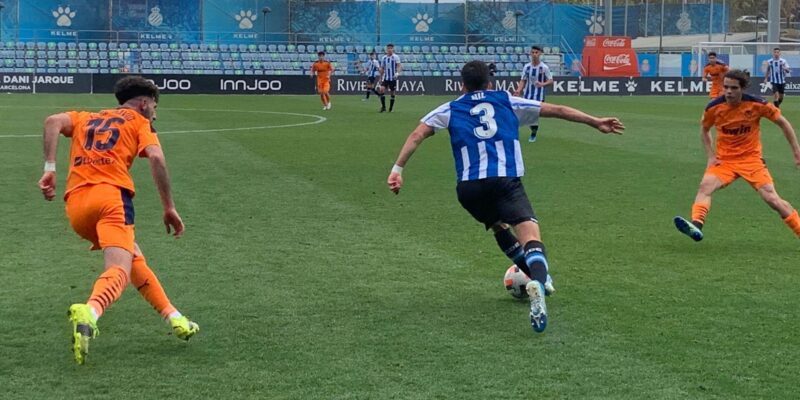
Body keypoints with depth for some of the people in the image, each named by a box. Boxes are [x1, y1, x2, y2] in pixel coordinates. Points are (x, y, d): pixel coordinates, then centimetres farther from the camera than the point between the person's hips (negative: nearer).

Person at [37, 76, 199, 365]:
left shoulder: (86, 119, 31)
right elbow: (156, 158, -1)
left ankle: (174, 318, 23)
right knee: (120, 270, -20)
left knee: (134, 258, 24)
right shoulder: (139, 121, 19)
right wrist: (169, 208, 2)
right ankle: (89, 313, -51)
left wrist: (50, 168, 4)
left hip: (75, 203, 6)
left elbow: (53, 121, 10)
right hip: (111, 195, -6)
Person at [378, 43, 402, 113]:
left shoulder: (396, 57, -4)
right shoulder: (383, 58, 8)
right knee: (382, 89, -17)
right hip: (385, 78, 3)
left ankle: (391, 108, 16)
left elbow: (399, 66, -13)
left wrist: (397, 73, -31)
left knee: (392, 93, 3)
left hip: (393, 78, -3)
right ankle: (383, 107, -11)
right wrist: (380, 78, 15)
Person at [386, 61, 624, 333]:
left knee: (499, 227, 30)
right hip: (506, 180, -2)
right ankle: (538, 282, -46)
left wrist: (397, 170, 6)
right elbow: (557, 110, 23)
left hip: (468, 188, 2)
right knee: (530, 237, -16)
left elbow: (418, 134, 8)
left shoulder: (450, 110, 22)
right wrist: (595, 122, 29)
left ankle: (536, 278, 31)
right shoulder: (508, 102, 22)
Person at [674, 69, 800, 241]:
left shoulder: (757, 105, -12)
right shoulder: (714, 107, -8)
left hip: (751, 159, -1)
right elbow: (704, 130, 13)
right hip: (724, 160, 1)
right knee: (705, 186, -26)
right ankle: (696, 226, -42)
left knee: (772, 198, -11)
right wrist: (711, 155, 0)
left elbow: (783, 123, 1)